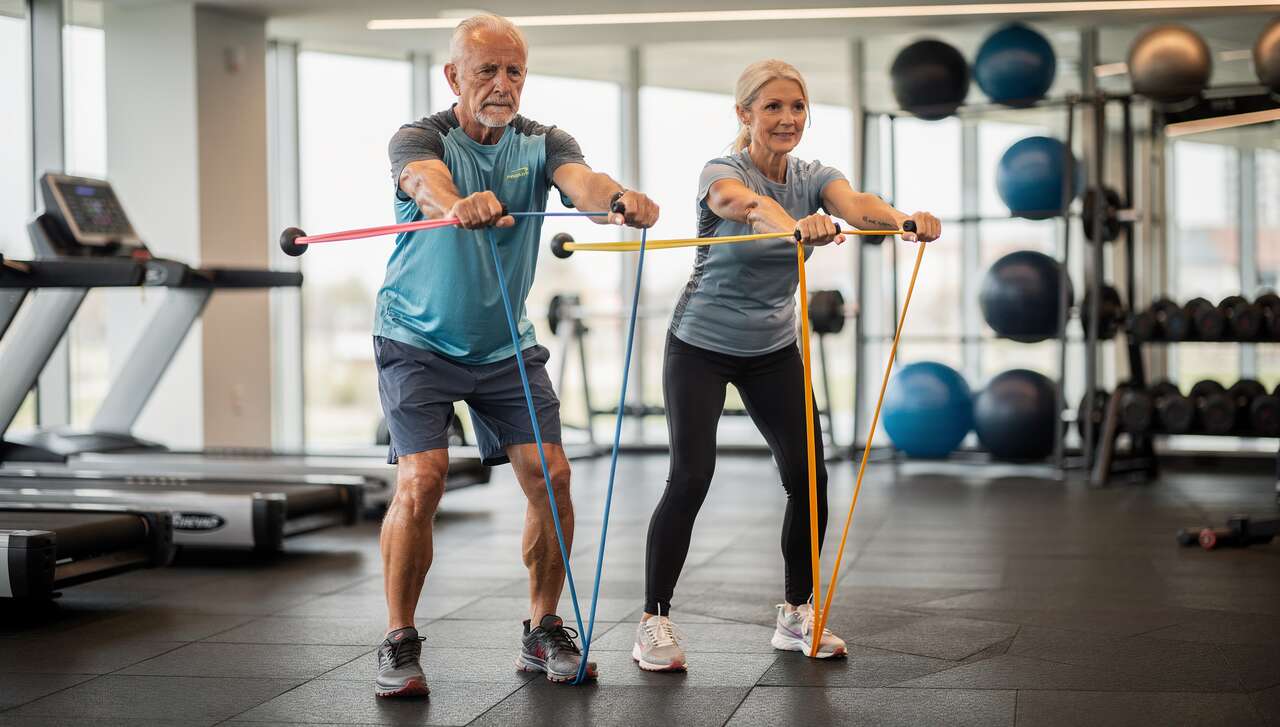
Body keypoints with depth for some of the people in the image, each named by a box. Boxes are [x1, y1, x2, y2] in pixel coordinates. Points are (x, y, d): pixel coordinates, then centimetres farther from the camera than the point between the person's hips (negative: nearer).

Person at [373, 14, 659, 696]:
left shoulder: (542, 143, -3)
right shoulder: (419, 139, -13)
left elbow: (580, 180, -25)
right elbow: (427, 180, -37)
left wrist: (618, 197, -50)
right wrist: (459, 204, -62)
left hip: (507, 346, 4)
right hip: (418, 341, -3)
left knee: (549, 475, -5)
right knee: (421, 481, -17)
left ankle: (544, 633, 13)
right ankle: (399, 642, -1)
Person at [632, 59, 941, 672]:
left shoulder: (812, 177, -4)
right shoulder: (722, 173, -18)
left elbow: (854, 204, -26)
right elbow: (748, 203, -43)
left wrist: (905, 220, -49)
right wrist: (798, 225, -66)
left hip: (773, 350, 5)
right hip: (701, 346, -5)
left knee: (808, 476, -4)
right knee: (691, 476, -15)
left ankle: (797, 615, 13)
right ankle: (654, 622, -4)